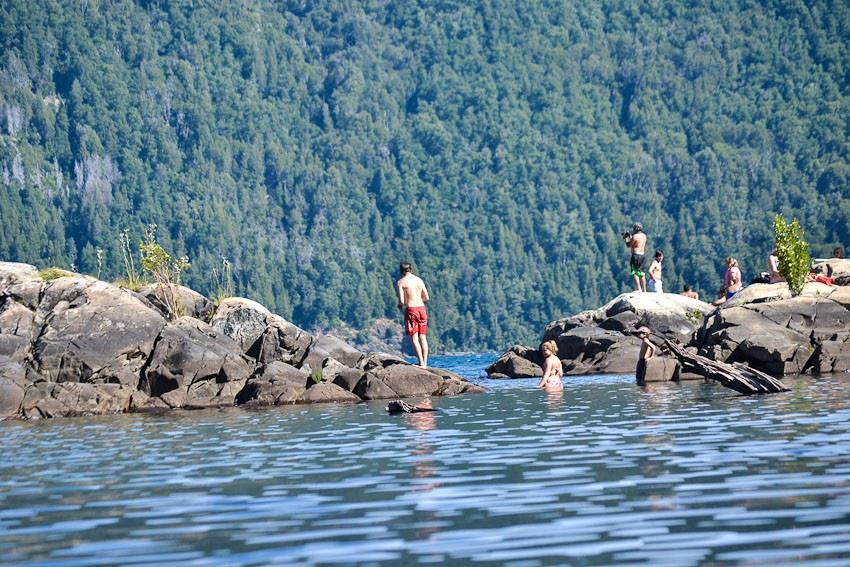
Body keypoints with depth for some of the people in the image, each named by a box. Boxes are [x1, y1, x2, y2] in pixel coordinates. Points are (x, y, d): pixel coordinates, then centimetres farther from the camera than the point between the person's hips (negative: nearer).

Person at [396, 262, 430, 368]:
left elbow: (401, 301, -10)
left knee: (414, 338, -2)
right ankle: (425, 363, 6)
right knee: (422, 337, 8)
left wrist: (400, 305, 12)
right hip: (421, 308, 5)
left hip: (411, 309, -5)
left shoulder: (401, 282, -4)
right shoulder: (419, 280, 10)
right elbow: (426, 297, 12)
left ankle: (421, 363, -10)